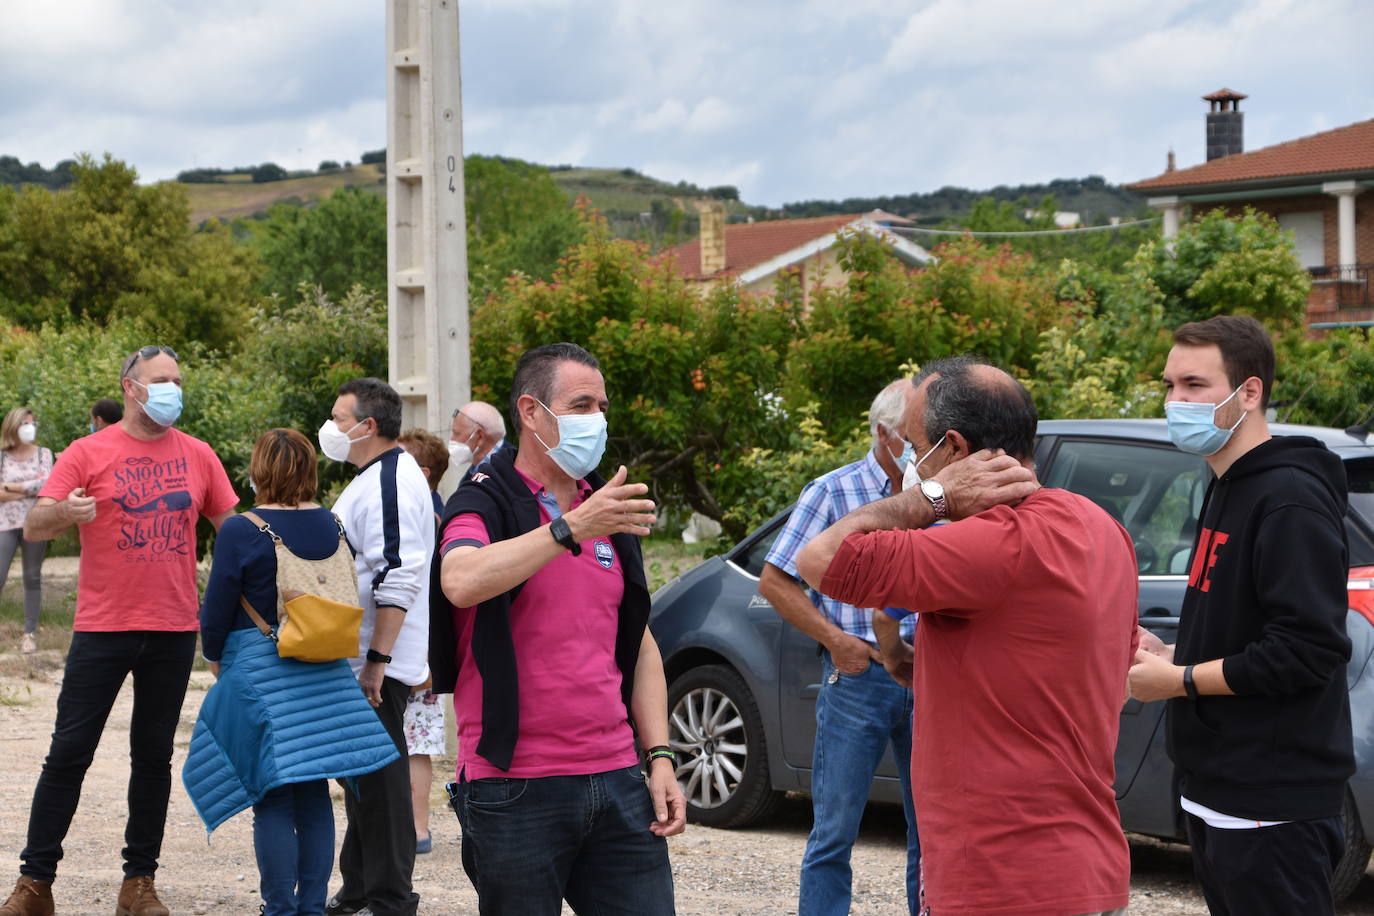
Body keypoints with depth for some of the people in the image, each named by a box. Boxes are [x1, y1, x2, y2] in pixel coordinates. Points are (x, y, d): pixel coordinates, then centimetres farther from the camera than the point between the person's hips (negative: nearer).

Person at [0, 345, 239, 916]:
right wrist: (63, 513, -29)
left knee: (154, 756, 9)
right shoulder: (90, 453, -2)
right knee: (69, 752, -1)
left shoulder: (197, 456, 7)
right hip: (102, 628, -3)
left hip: (173, 631, 3)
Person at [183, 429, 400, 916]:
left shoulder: (240, 532, -12)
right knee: (314, 795, 10)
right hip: (326, 676, 5)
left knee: (273, 801, 1)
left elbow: (216, 612, -6)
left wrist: (215, 659, 12)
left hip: (261, 675, -5)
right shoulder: (332, 525, 2)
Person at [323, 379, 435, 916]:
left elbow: (398, 578, -26)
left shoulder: (391, 483, -18)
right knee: (361, 775, 17)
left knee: (379, 777, -5)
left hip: (377, 666, -11)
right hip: (358, 659, 11)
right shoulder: (376, 477, 17)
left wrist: (377, 660, -27)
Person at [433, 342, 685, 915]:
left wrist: (659, 758, 10)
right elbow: (461, 582, -27)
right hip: (516, 794, -5)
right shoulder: (485, 504, -4)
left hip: (616, 782, 5)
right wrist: (570, 528, -32)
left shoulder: (609, 513, 16)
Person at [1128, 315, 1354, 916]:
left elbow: (1309, 650, -23)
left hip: (1272, 805, -10)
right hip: (1217, 793, 10)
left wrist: (1180, 681, -16)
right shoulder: (1228, 489, 16)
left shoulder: (1290, 499, -16)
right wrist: (1172, 657, 7)